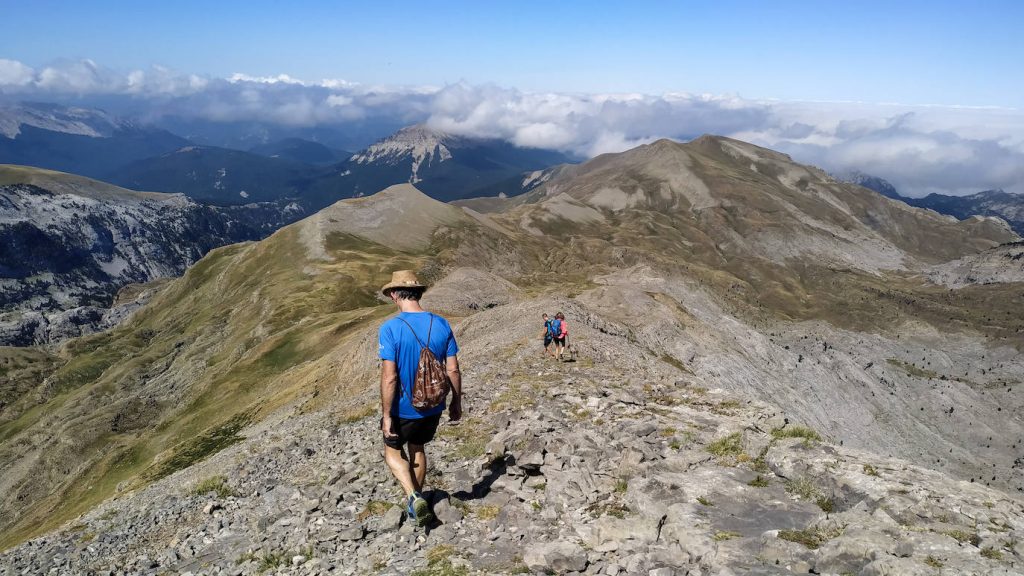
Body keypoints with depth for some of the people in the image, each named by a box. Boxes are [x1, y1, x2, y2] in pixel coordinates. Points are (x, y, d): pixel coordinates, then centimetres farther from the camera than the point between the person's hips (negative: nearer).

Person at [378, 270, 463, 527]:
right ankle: (417, 501, 37)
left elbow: (389, 377, -21)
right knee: (417, 449, 26)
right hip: (433, 407, 4)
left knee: (392, 451, 20)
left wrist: (386, 415, -12)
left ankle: (413, 497, 1)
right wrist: (456, 402, 10)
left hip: (404, 409, -4)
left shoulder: (391, 328, -19)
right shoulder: (441, 325, -6)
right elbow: (453, 370, -3)